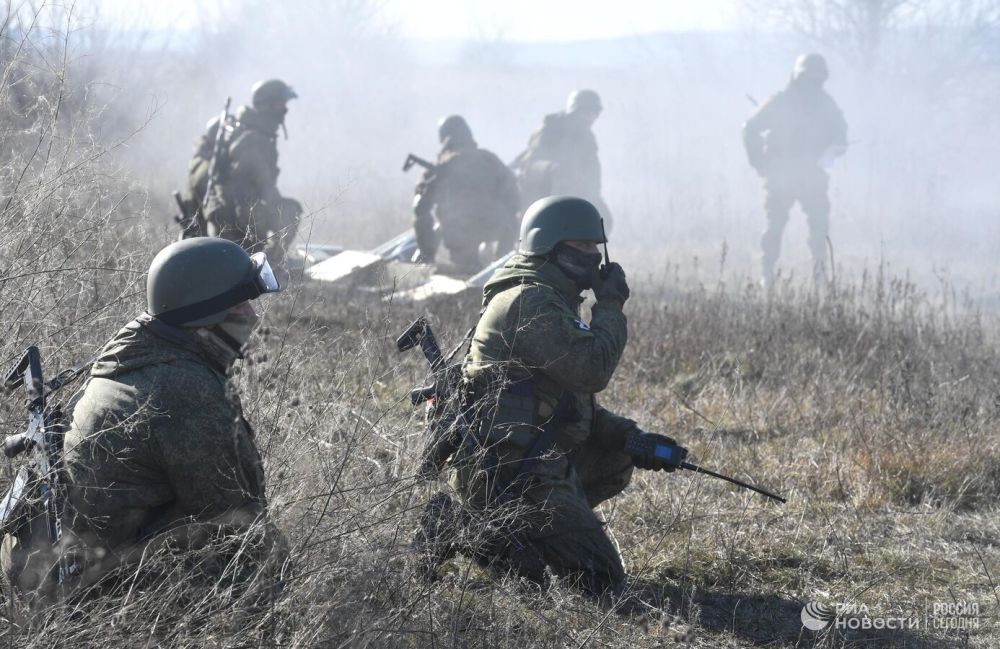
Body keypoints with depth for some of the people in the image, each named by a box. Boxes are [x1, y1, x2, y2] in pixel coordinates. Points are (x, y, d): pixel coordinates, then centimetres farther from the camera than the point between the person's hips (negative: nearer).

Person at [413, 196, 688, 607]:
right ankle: (466, 530, -11)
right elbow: (593, 369, -21)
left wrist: (632, 440, 8)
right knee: (604, 584, -13)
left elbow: (574, 402, 21)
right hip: (513, 475, -10)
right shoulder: (530, 302, -13)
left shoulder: (550, 301, 21)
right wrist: (610, 305, -7)